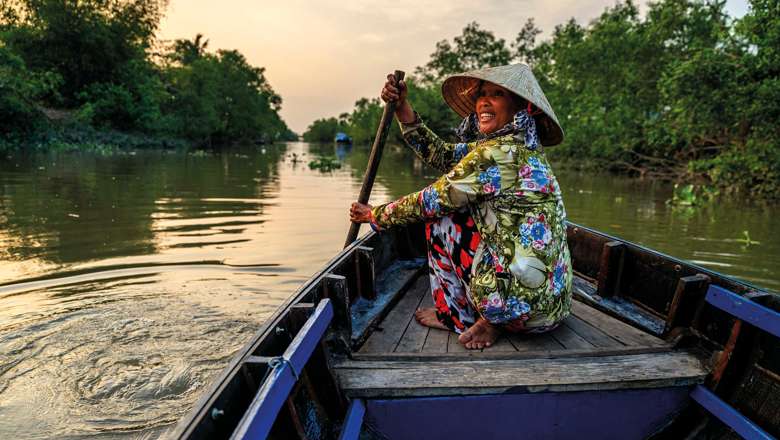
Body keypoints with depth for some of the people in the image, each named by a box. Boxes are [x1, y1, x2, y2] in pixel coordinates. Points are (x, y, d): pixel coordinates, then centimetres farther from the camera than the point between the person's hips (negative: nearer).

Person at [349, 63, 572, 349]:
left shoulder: (500, 152, -18)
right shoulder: (517, 148, 10)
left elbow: (432, 200, -12)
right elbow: (440, 154, 9)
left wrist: (375, 215, 2)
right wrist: (402, 108, 4)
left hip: (526, 305, -9)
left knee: (440, 217, 0)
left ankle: (458, 317, 10)